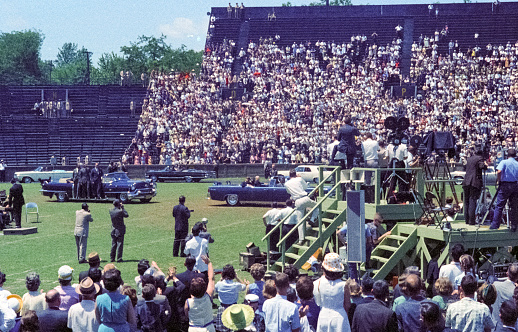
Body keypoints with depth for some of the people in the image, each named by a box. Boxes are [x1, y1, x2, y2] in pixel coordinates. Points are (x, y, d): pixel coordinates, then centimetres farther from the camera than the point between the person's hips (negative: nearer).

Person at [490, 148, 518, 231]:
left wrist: (498, 180, -8)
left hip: (505, 185, -3)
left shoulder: (504, 162, -5)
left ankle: (495, 225, 2)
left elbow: (499, 171, -21)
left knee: (499, 206, 2)